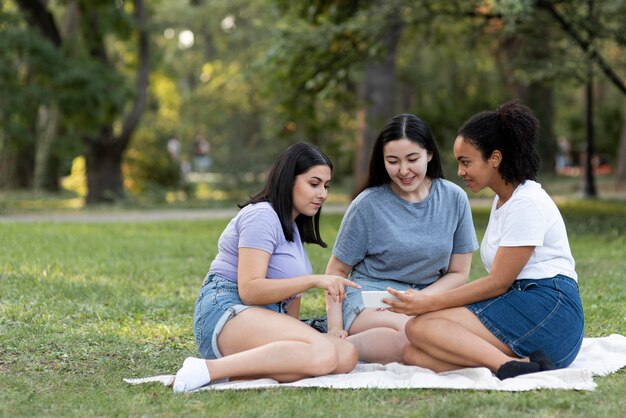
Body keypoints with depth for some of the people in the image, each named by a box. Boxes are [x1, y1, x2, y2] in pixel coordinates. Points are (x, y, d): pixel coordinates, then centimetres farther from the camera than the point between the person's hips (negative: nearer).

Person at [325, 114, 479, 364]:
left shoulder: (454, 198, 4)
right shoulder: (368, 204, -2)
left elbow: (458, 273, 8)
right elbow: (337, 270, 5)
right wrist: (335, 328, -11)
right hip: (367, 302, -4)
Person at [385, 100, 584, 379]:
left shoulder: (527, 204, -8)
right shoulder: (502, 200, 22)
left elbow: (498, 282, -11)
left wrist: (430, 303, -11)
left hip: (547, 309, -9)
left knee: (419, 327, -22)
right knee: (413, 355, -12)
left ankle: (510, 366, -36)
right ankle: (522, 364, -28)